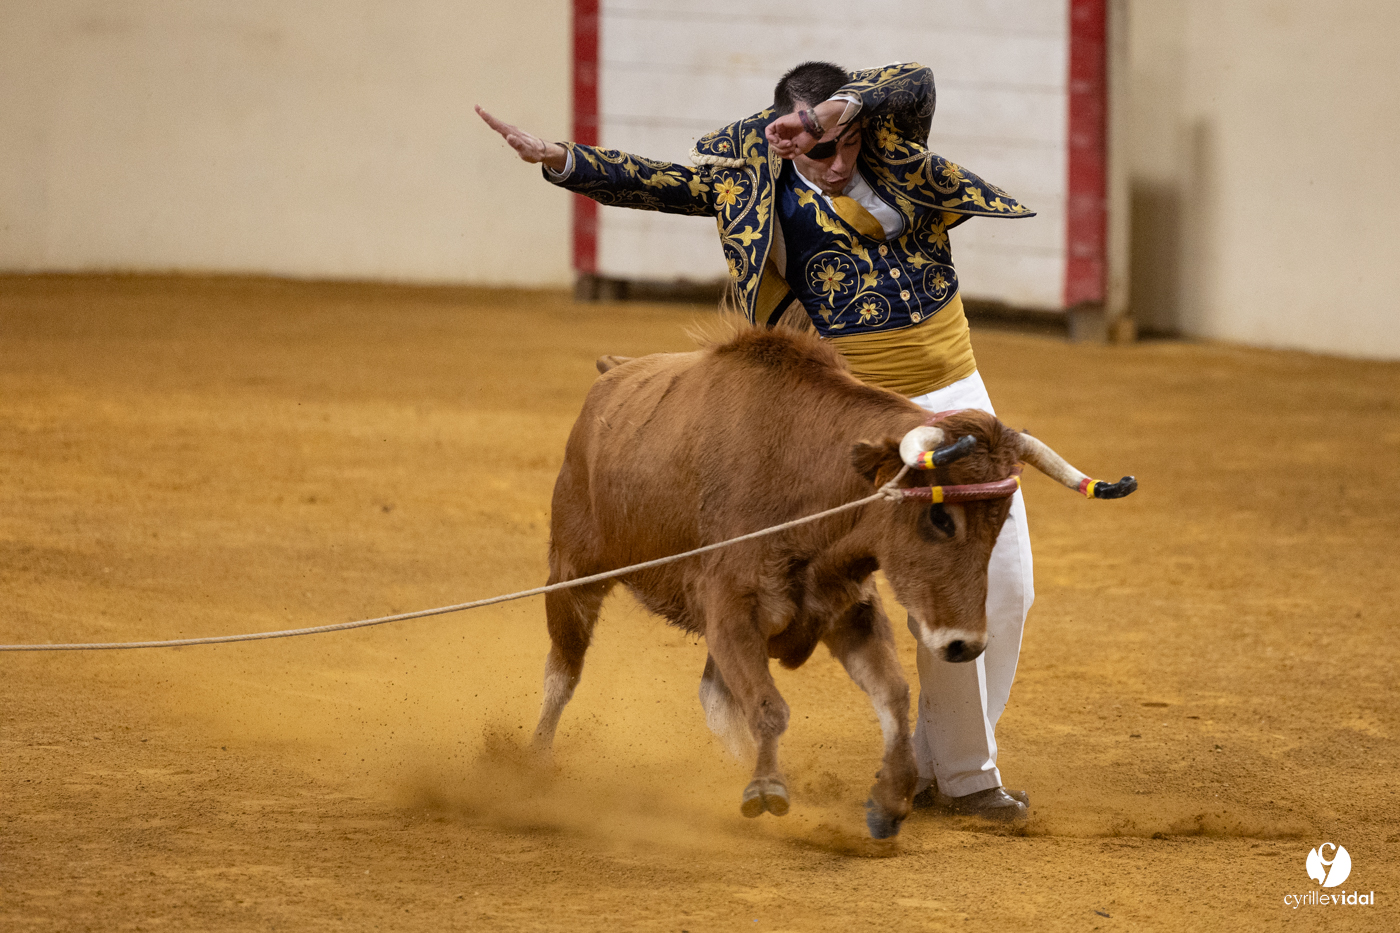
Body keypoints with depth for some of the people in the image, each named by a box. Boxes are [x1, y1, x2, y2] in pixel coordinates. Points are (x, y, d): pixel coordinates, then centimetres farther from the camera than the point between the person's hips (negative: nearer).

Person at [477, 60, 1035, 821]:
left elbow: (915, 83, -19)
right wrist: (560, 160, -24)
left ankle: (932, 766, 23)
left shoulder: (890, 143, 0)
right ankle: (965, 774, 3)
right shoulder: (757, 180, -6)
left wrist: (844, 110, -36)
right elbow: (659, 184, -11)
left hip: (959, 392, 5)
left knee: (1007, 588, 9)